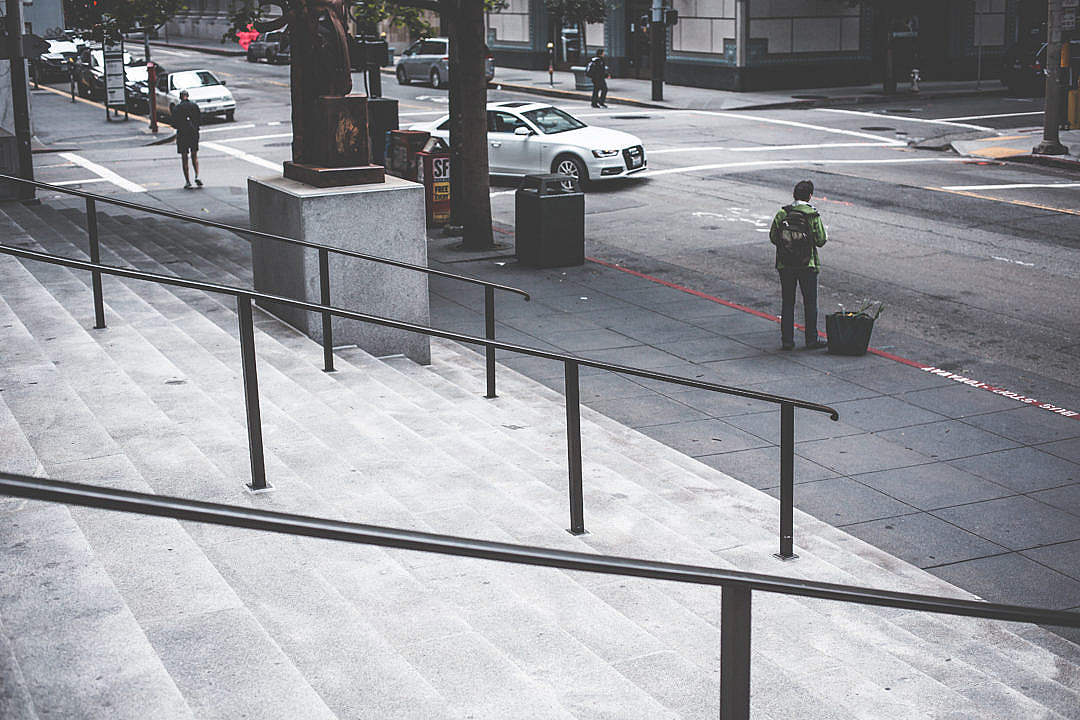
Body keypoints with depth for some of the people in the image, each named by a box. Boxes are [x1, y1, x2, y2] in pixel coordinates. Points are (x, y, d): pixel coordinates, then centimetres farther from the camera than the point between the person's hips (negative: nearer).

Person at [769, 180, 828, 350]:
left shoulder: (782, 213, -2)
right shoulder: (813, 216, -10)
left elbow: (772, 237, 0)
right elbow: (821, 240, -8)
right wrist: (823, 231, 13)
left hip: (785, 266, 3)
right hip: (807, 266, -3)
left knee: (787, 303, 10)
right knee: (810, 303, 8)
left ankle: (787, 340, 10)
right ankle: (811, 340, 10)